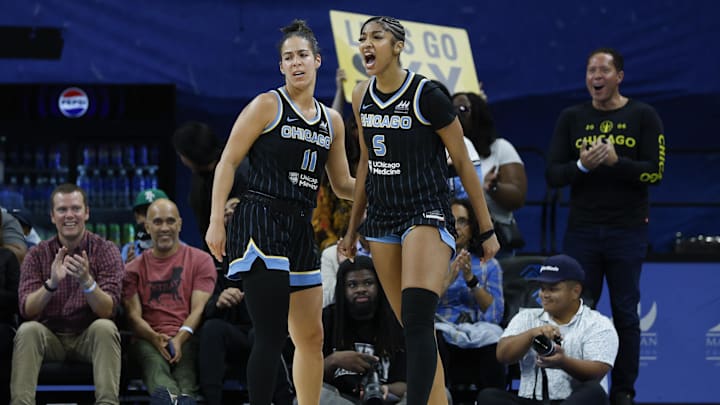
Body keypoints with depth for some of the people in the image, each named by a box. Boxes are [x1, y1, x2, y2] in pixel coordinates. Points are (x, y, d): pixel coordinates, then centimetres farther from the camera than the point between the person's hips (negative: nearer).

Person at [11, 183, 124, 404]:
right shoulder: (37, 255, 0)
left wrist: (87, 282, -35)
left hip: (90, 337, -1)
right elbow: (26, 310, -12)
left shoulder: (106, 251, -4)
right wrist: (51, 283, -31)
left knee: (105, 327, -32)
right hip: (50, 335, 1)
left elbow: (108, 310, -15)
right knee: (27, 330, -30)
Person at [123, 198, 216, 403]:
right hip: (148, 339, -1)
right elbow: (134, 315, 10)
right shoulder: (134, 268, 22)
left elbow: (199, 309, 5)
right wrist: (155, 338, -14)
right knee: (154, 362, -39)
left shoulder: (201, 260, 17)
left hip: (187, 338, 1)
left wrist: (180, 338, -16)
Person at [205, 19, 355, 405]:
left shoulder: (331, 121, 14)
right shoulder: (267, 105, -3)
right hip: (260, 225, -7)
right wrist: (216, 221, -12)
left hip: (299, 230, 7)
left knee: (311, 337, 12)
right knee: (272, 336, -15)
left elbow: (343, 185, 21)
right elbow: (227, 162, -4)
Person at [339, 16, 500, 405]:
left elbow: (463, 162, -6)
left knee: (417, 321, -22)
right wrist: (353, 228, 22)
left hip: (428, 215, -7)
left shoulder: (425, 95, -12)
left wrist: (487, 230, -4)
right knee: (413, 329, 8)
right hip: (382, 219, 7)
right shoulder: (362, 96, 7)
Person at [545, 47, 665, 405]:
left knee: (625, 313, 2)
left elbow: (655, 172, -7)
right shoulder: (572, 118, 8)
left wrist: (617, 161, -21)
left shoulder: (643, 117, 1)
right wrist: (581, 166, -16)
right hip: (581, 231, 2)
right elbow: (553, 174, 3)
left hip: (627, 231, -2)